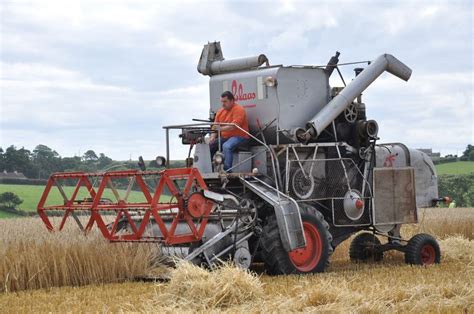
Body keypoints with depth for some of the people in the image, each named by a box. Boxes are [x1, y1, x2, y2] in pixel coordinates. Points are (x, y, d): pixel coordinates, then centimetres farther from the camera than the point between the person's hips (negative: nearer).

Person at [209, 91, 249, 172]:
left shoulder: (238, 109, -11)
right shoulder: (220, 111, 12)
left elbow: (234, 126, -23)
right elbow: (215, 126, 13)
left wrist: (221, 128, -33)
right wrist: (213, 137, -6)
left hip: (238, 136, -8)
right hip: (224, 137, 8)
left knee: (227, 146, -35)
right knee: (209, 145, -3)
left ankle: (227, 170, -36)